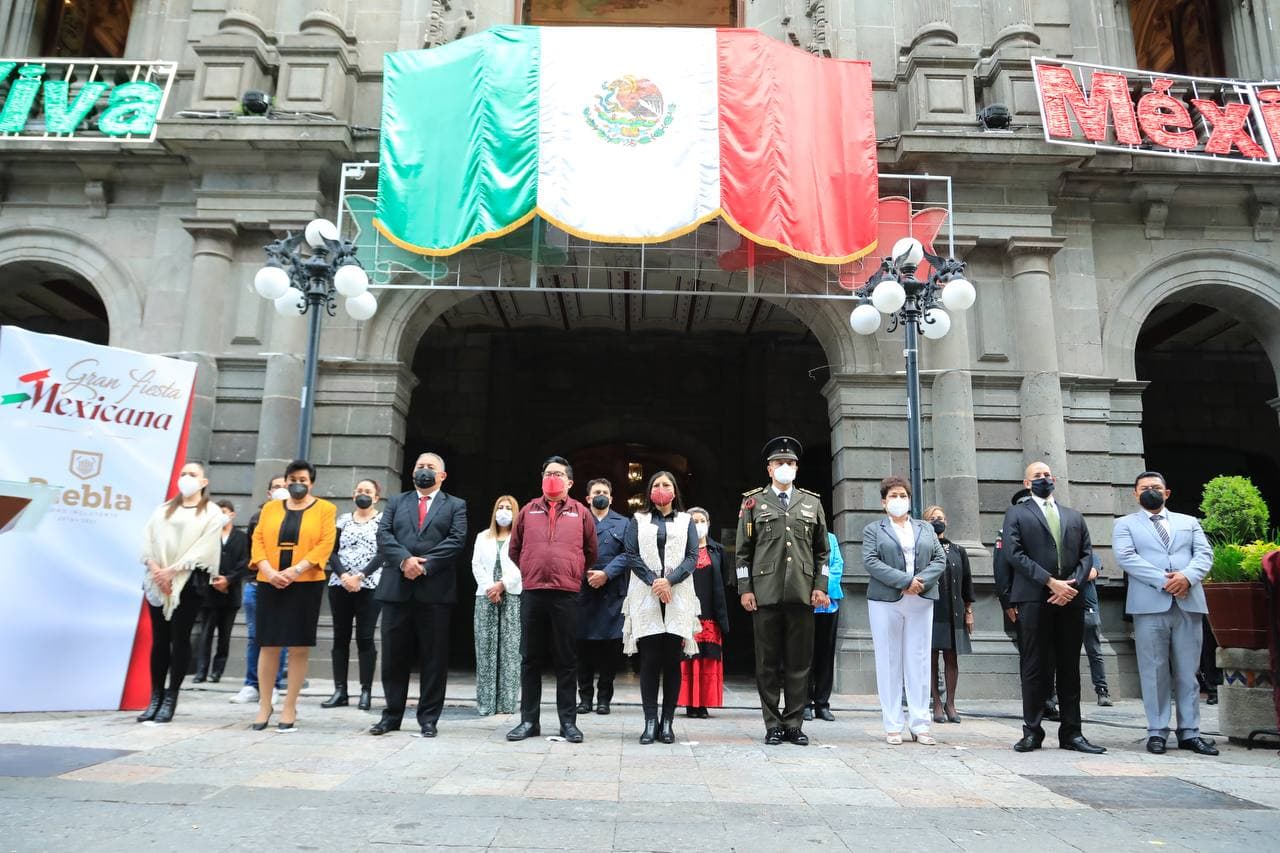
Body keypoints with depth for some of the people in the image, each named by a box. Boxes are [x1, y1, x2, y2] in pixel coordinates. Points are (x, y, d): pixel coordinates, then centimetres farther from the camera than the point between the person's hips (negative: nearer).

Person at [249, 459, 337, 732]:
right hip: (270, 584, 2)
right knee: (268, 645, 4)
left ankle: (289, 707, 8)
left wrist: (296, 570, -16)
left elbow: (325, 545, -5)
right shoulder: (270, 508, 13)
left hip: (306, 584, -2)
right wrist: (269, 570, -11)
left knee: (299, 647, 0)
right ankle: (264, 704, 16)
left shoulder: (325, 509, 4)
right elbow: (258, 540, 5)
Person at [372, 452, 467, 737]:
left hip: (435, 589, -2)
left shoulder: (455, 506, 10)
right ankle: (392, 715, 19)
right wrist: (404, 559, -13)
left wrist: (424, 565, -14)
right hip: (396, 588, 2)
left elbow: (456, 541, -3)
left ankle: (429, 718, 12)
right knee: (394, 655, 7)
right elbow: (383, 535, 4)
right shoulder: (396, 502, 17)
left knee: (434, 657, 2)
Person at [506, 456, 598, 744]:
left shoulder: (581, 513, 7)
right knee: (530, 658, 6)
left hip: (567, 594, -1)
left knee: (567, 660, 2)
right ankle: (529, 720, 13)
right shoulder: (528, 511, 11)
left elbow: (591, 553, 15)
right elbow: (514, 549, 19)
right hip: (532, 593, 2)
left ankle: (568, 721, 9)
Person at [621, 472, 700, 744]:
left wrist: (669, 581, -11)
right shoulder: (638, 521, 14)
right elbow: (632, 555, 3)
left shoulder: (686, 521, 14)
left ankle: (667, 722, 6)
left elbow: (692, 556, 4)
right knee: (649, 659, -4)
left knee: (673, 660, 0)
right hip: (645, 597, 0)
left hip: (678, 597, 1)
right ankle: (650, 722, 1)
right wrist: (653, 581, -11)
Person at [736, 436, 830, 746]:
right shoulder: (753, 502, 7)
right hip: (765, 593, -1)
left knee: (799, 662, 5)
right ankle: (773, 724, 13)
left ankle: (794, 724, 15)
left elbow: (822, 551, 13)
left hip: (802, 593, 2)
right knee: (768, 662, 4)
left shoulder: (812, 503, 12)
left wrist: (820, 586, 4)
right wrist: (745, 589, -2)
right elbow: (743, 551, 5)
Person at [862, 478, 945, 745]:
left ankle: (919, 725, 8)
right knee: (889, 662, 0)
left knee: (919, 661, 3)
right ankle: (892, 726, 5)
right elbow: (870, 562, -7)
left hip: (921, 601, 3)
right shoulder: (873, 530, 7)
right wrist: (904, 581, -17)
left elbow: (940, 560, 8)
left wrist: (922, 581, -11)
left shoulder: (926, 529, 18)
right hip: (885, 601, -3)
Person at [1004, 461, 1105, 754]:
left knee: (1070, 668, 7)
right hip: (1035, 598, -4)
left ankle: (1071, 733, 13)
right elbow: (1015, 554, -6)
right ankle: (1032, 731, 6)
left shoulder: (1074, 517, 19)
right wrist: (1051, 582, -14)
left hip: (1071, 599, 4)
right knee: (1035, 667, -1)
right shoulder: (1016, 514, 7)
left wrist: (1072, 585, -7)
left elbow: (1087, 555, 11)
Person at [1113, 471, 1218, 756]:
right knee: (1154, 672, -1)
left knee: (1188, 672, 5)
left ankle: (1189, 732, 12)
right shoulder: (1125, 524, 11)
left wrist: (1187, 576, -14)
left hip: (1188, 604, 3)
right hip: (1150, 605, -2)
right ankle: (1157, 731, 5)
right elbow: (1126, 557, -5)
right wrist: (1163, 580, -15)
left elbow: (1204, 554, 7)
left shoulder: (1189, 522, 20)